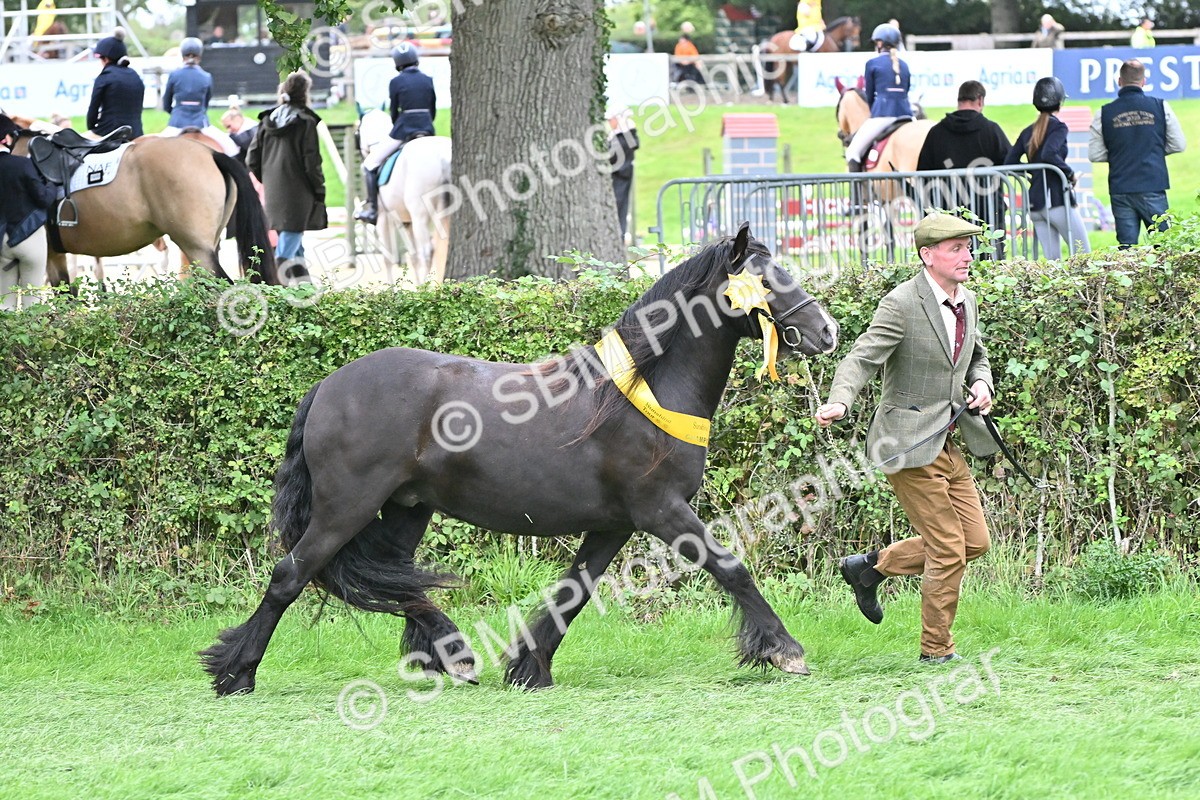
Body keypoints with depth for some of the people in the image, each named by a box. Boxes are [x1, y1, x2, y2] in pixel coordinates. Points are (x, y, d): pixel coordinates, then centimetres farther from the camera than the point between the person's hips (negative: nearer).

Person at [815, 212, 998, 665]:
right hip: (910, 445, -8)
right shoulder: (902, 304, -16)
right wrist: (838, 404, -40)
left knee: (975, 541, 9)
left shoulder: (966, 303, 9)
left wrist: (982, 384, 3)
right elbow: (861, 360, -22)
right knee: (949, 549, -5)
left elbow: (978, 357, 25)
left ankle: (871, 567, 24)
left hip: (949, 443, 8)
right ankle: (936, 649, 11)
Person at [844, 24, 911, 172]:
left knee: (853, 152, 1)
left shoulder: (873, 64, 2)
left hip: (882, 116, -5)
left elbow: (869, 96, 9)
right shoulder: (904, 65, 16)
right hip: (905, 114, 5)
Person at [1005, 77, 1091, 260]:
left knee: (1052, 260, 7)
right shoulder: (1058, 127, -7)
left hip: (1035, 203, 7)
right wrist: (1070, 174, -11)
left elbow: (1010, 162, 9)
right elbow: (1049, 154, -23)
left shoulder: (1028, 133, 12)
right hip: (1058, 199, -7)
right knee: (1083, 256, -3)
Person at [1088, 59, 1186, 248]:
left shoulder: (1105, 113, -1)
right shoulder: (1160, 107, -2)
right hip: (1153, 187, -1)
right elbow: (1179, 145, 3)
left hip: (1120, 191, 1)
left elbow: (1094, 154, 1)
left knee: (1126, 246, 4)